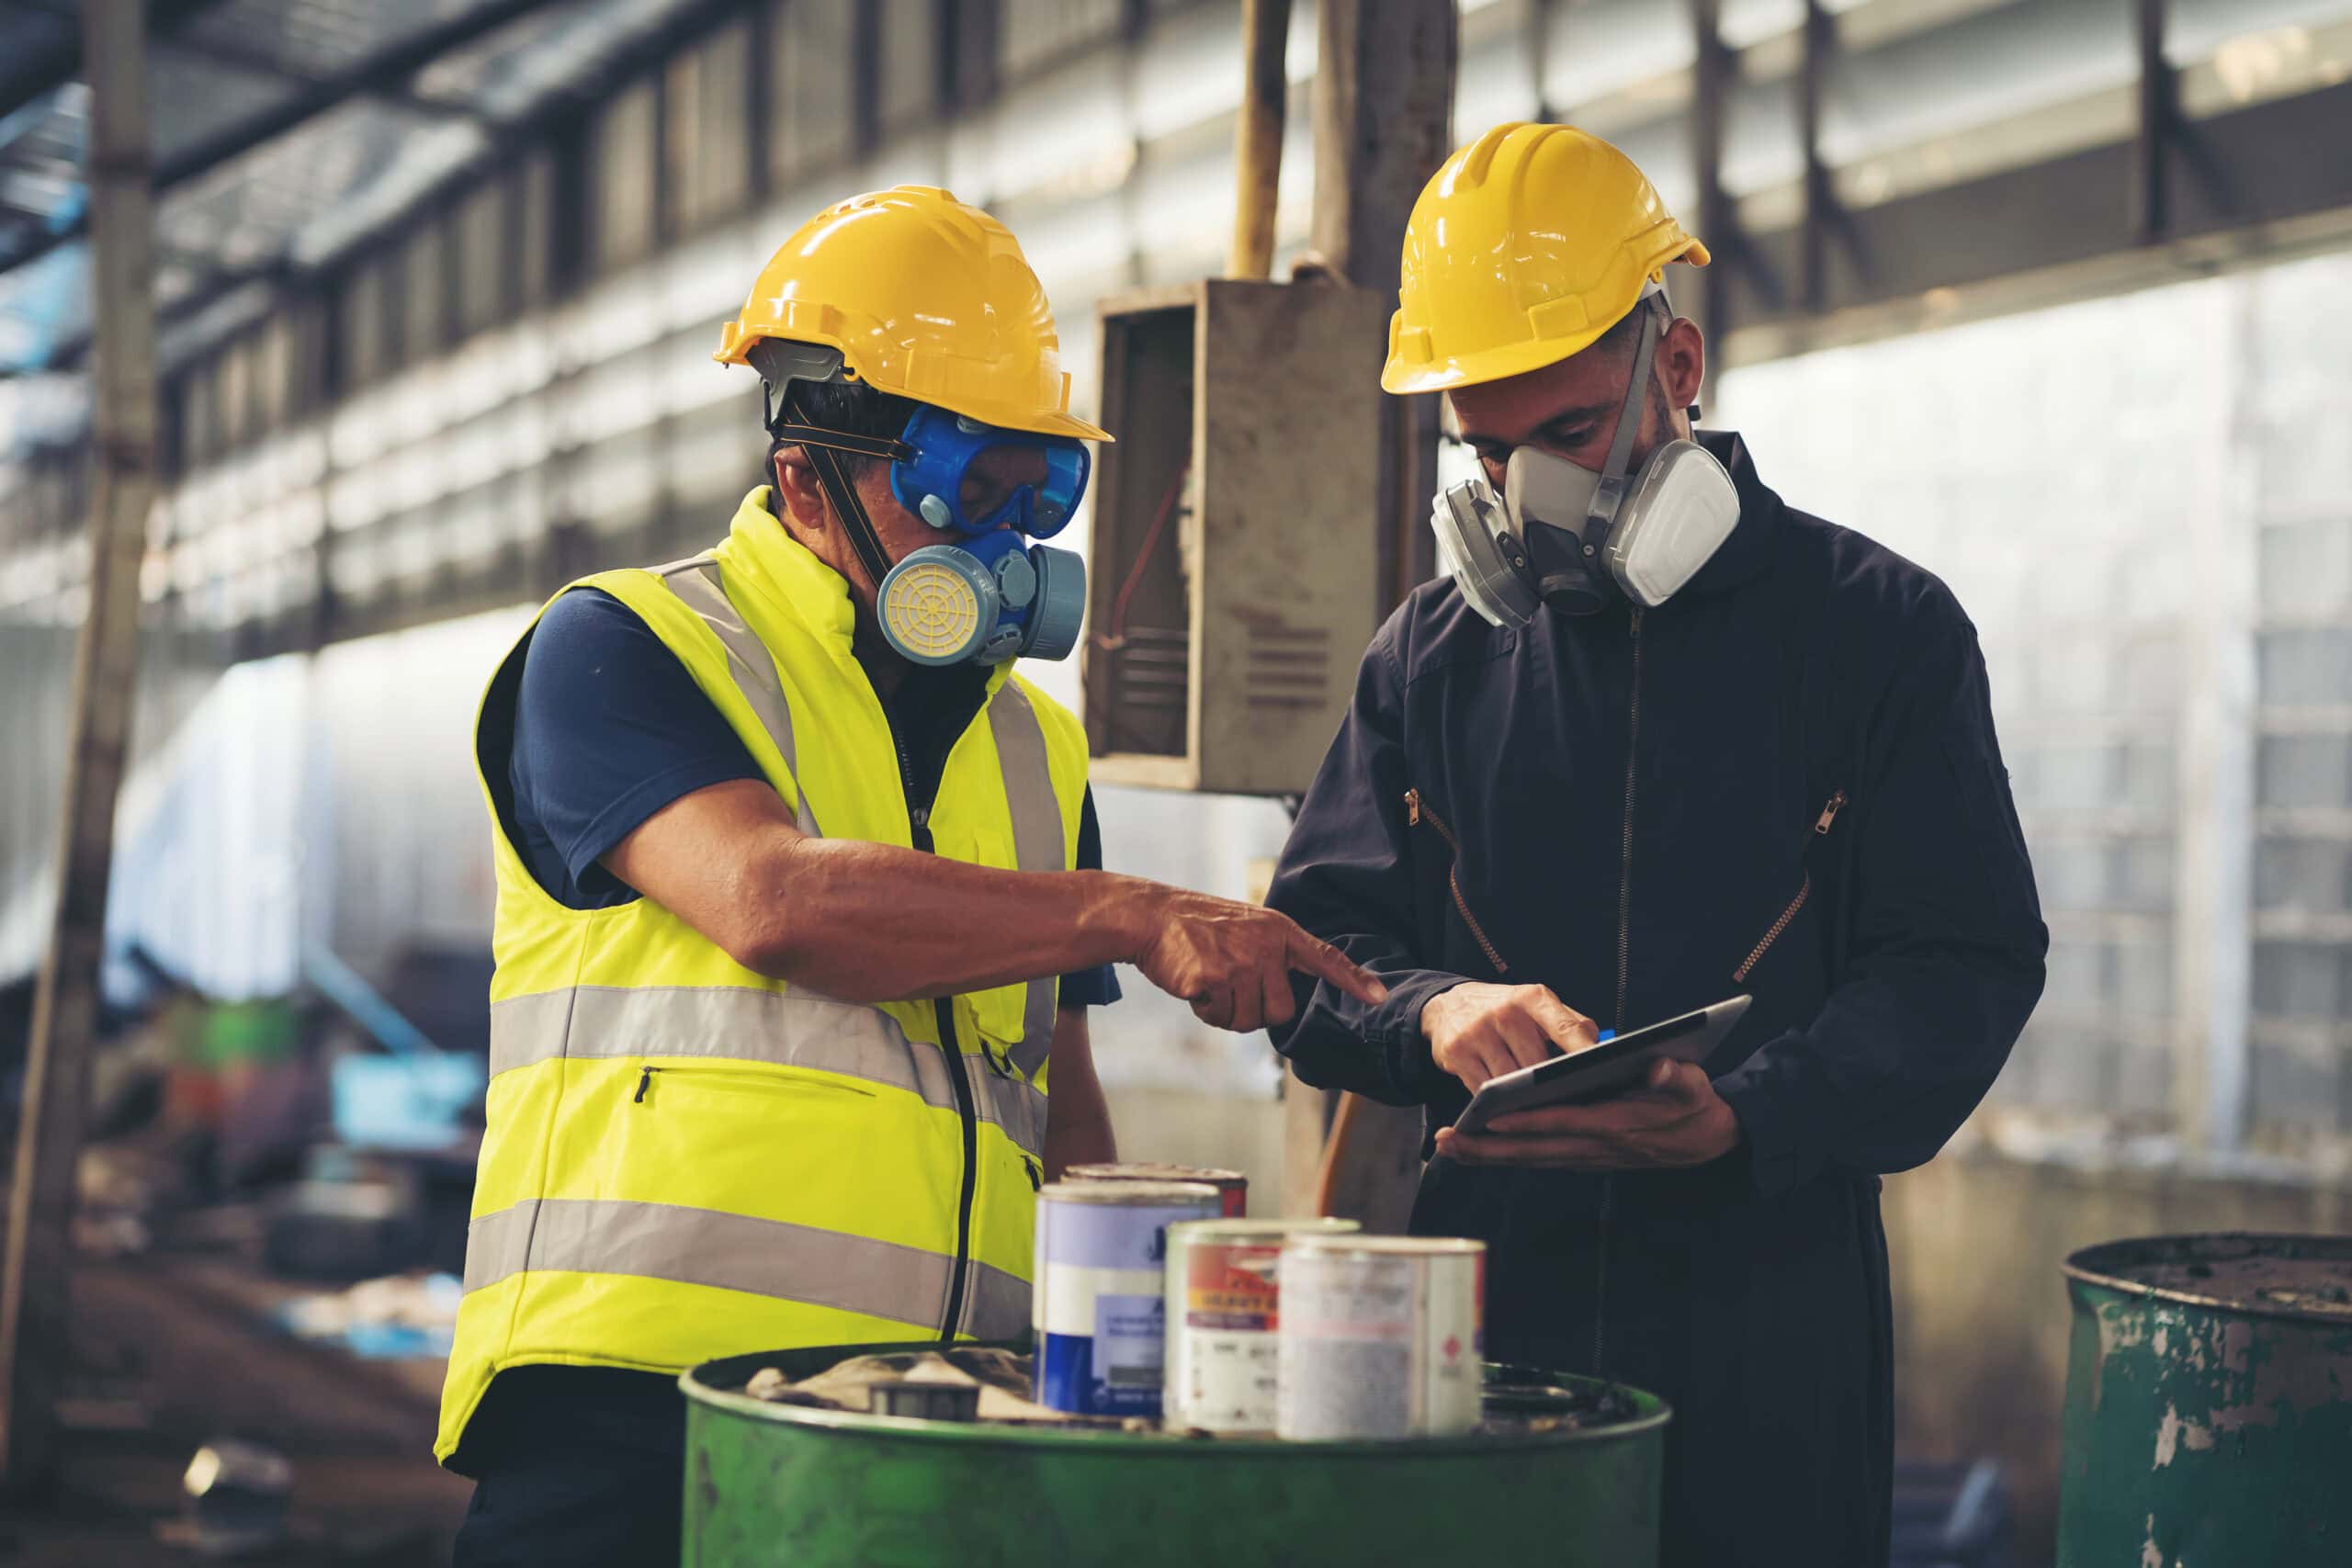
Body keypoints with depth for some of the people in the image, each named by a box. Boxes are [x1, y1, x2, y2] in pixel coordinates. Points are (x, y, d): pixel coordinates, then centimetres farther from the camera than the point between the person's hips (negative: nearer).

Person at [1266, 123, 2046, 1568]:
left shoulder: (1879, 631, 1)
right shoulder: (1432, 655, 11)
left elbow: (1966, 966, -5)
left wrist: (1741, 1118, -22)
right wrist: (1433, 1013, -15)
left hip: (1766, 1314, -2)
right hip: (1482, 1306, 2)